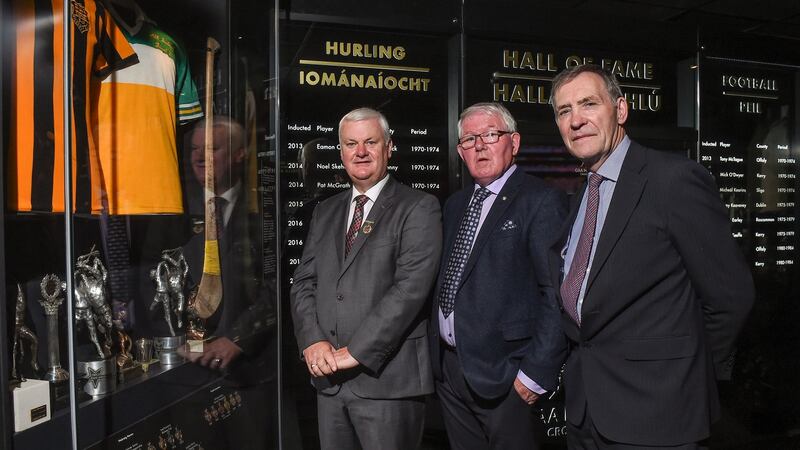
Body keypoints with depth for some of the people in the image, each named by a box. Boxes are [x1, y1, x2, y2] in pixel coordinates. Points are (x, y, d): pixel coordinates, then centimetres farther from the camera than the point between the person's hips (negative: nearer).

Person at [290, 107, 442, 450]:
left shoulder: (418, 208, -5)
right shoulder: (325, 212, 14)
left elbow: (410, 287, -15)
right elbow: (304, 283, 9)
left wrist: (356, 351, -16)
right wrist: (314, 342, -7)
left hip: (387, 376, -5)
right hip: (329, 377, 5)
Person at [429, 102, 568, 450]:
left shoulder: (542, 202, -10)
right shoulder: (455, 204, 13)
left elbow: (558, 294, -16)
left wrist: (536, 372, -17)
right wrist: (437, 353, 10)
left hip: (504, 373, -6)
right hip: (447, 367, 7)